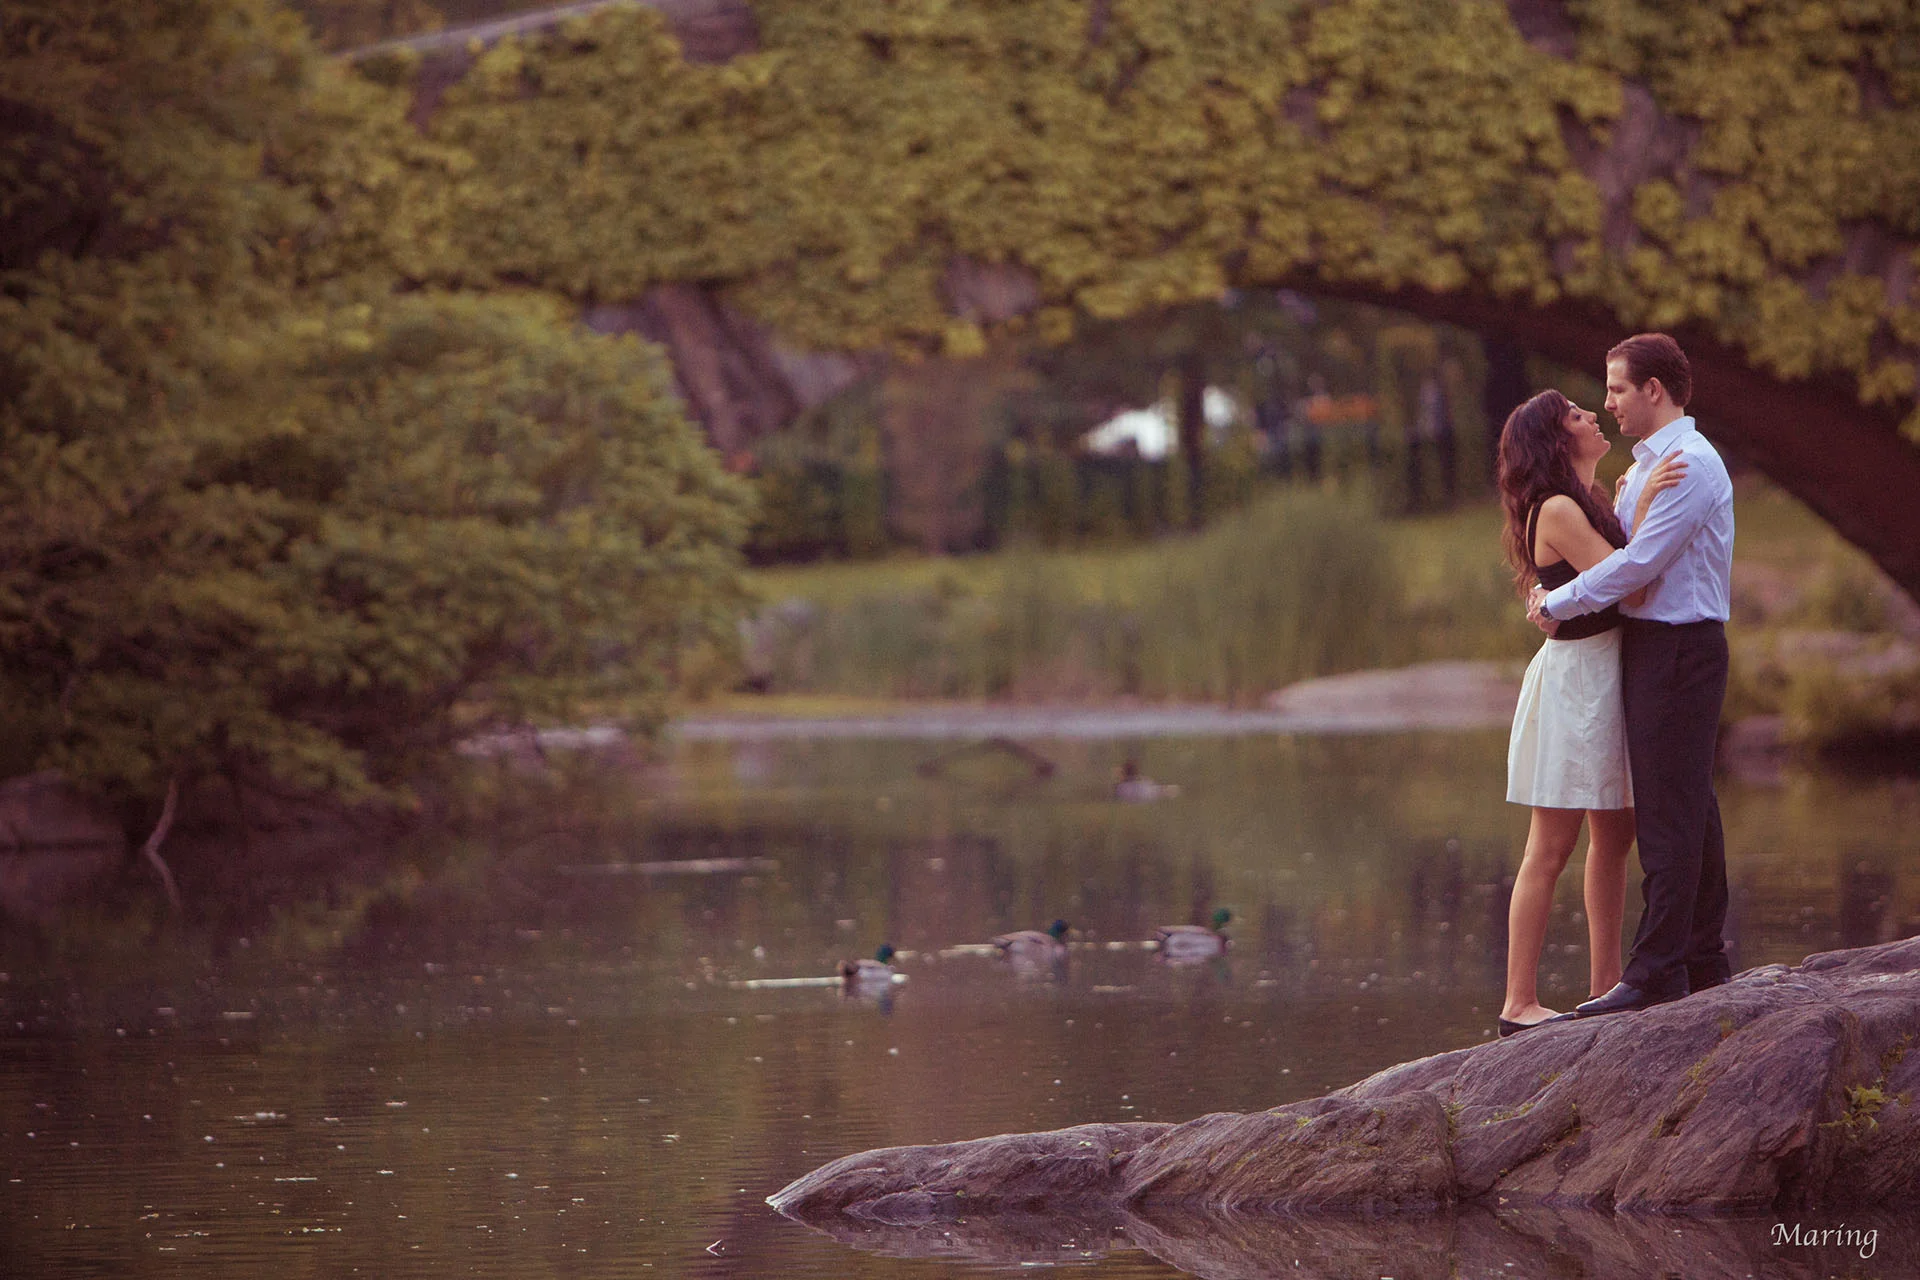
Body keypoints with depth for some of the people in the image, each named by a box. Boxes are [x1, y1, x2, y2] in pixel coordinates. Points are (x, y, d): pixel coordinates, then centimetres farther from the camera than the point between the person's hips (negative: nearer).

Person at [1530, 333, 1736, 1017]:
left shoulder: (1689, 464, -15)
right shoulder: (1647, 463, 17)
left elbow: (1638, 562, -19)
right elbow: (1622, 546, 22)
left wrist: (1558, 604, -10)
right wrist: (1557, 594, 6)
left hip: (1679, 647, -10)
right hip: (1652, 646, 10)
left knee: (1669, 813, -10)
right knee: (1691, 807, 13)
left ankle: (1656, 973, -11)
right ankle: (1703, 962, 18)